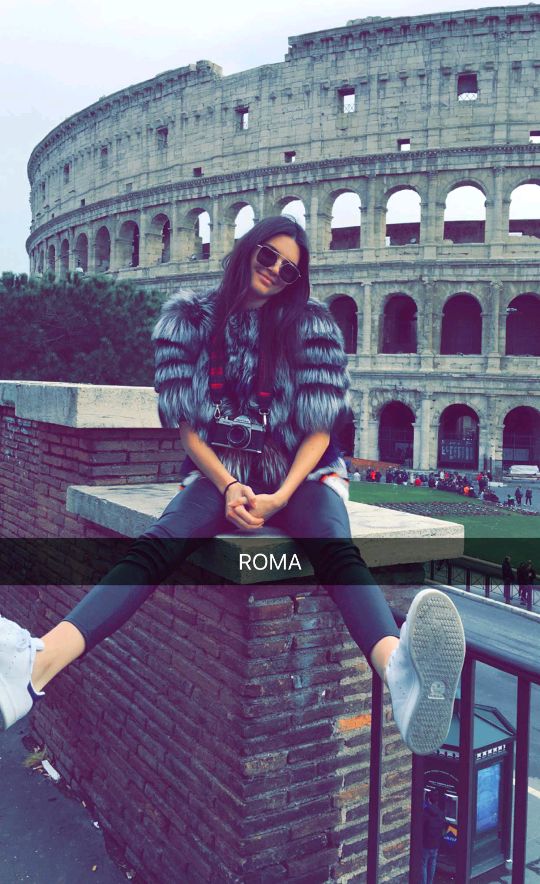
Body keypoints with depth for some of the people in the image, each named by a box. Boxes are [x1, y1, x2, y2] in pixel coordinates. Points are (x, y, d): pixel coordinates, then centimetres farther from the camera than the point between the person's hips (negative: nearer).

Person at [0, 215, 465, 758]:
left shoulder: (312, 323, 2)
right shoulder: (191, 317, 4)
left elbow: (320, 427, -2)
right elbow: (184, 421, 2)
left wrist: (280, 497, -17)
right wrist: (229, 487, -13)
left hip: (300, 473, 0)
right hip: (220, 472, 1)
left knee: (335, 550, -35)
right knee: (156, 546, -31)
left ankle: (400, 673, -63)